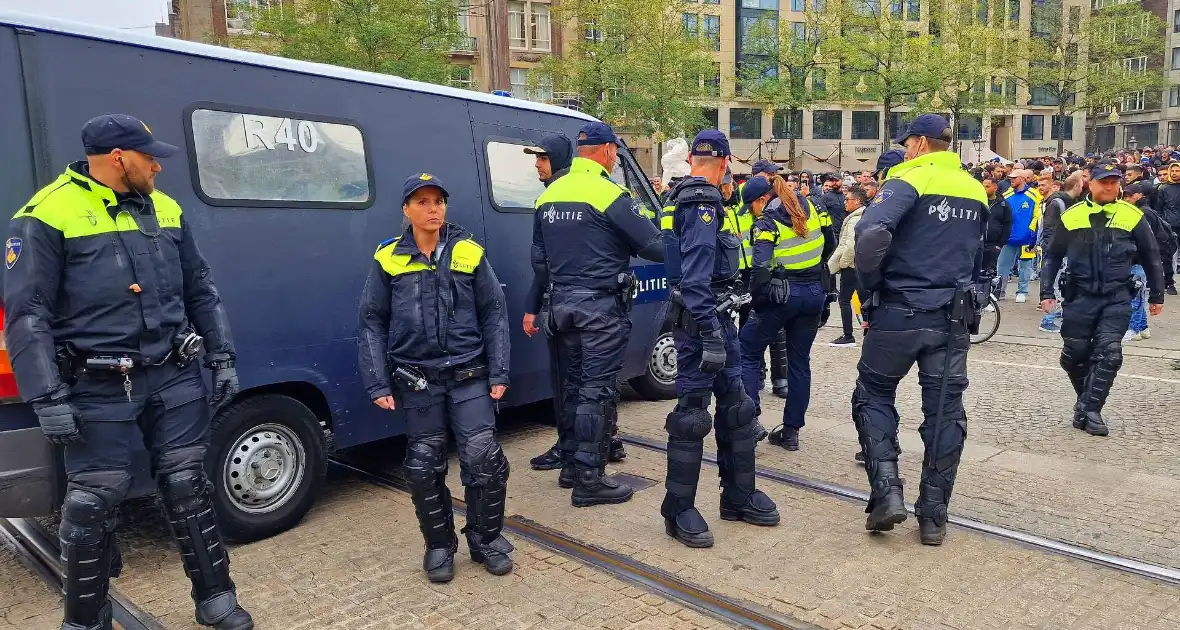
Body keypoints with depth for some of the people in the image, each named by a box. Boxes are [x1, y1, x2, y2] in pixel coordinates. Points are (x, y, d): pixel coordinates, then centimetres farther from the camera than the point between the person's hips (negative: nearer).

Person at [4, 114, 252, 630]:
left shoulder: (165, 210, 9)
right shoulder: (48, 215, -7)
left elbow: (200, 291, 15)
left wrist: (222, 359, 12)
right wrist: (48, 399, -14)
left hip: (176, 378, 4)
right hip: (99, 389, -4)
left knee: (187, 486, 10)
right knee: (94, 501, 4)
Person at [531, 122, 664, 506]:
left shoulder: (549, 195, 10)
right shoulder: (609, 194, -13)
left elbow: (539, 259, 16)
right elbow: (654, 246, -12)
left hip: (563, 302, 7)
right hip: (600, 307, -7)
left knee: (575, 384, 17)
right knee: (598, 390, -2)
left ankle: (571, 466, 26)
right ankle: (588, 480, 2)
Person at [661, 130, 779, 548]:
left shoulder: (685, 197, 16)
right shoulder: (703, 201, -15)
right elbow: (696, 277, -24)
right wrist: (710, 333, -27)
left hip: (717, 316, 10)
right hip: (701, 319, -10)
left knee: (735, 404, 14)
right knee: (692, 411, -3)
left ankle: (738, 496, 26)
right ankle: (678, 511, 8)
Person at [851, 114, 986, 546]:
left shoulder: (909, 181, -10)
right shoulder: (976, 190, 13)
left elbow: (871, 233, -26)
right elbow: (980, 251, 21)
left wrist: (869, 283, -12)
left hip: (901, 311, -5)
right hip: (954, 316, 6)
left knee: (873, 396, 11)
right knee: (944, 410, 9)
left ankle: (887, 491, 0)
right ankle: (933, 515, 15)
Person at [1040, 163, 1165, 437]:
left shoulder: (1132, 216, 2)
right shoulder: (1072, 216, 2)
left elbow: (1151, 257, 11)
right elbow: (1053, 256, 9)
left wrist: (1156, 296, 14)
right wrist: (1046, 292, 3)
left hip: (1117, 298, -1)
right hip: (1080, 296, 1)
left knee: (1109, 353, -11)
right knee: (1074, 355, 6)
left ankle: (1090, 409, -5)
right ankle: (1087, 400, 29)